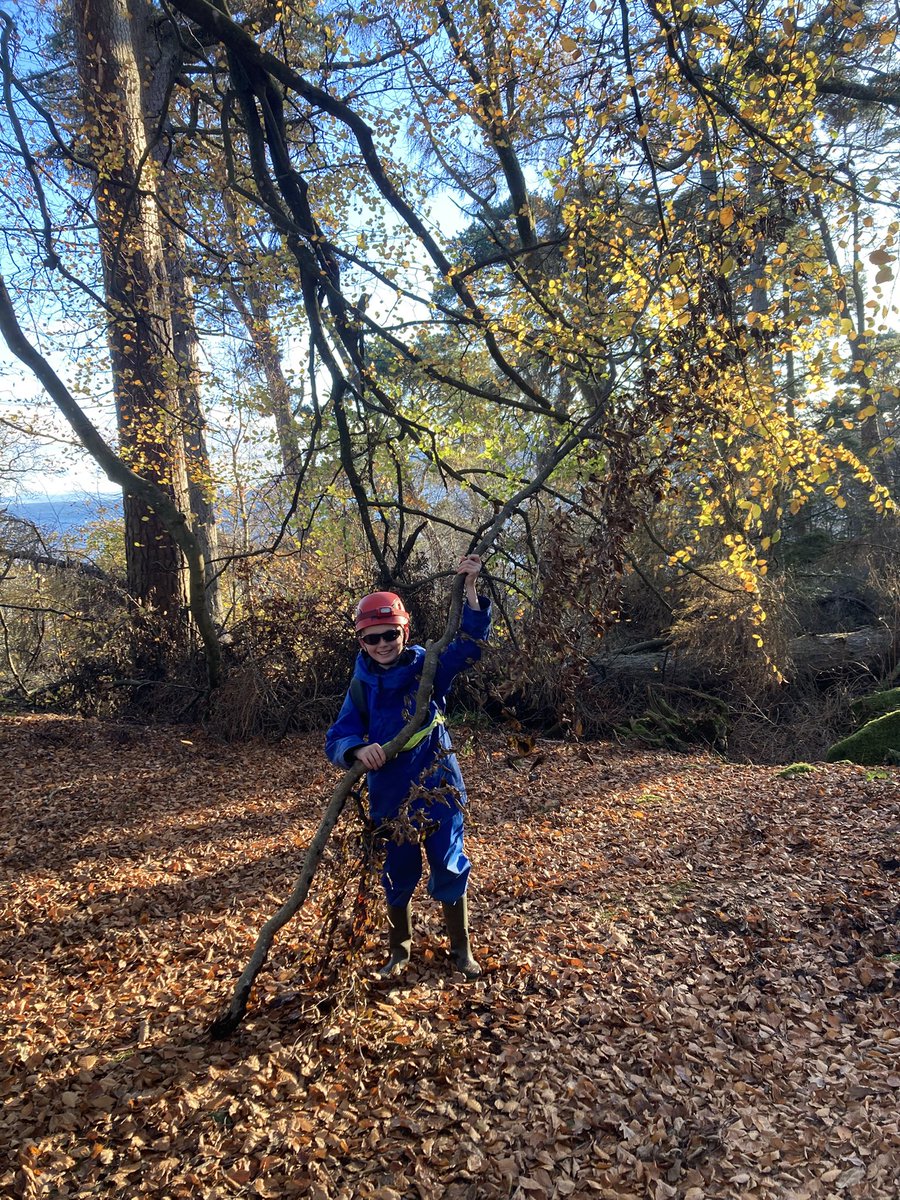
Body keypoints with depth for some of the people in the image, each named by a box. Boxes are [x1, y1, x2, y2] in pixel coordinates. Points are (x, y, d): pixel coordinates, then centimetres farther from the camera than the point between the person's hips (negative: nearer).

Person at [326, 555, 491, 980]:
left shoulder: (428, 667, -7)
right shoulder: (362, 685, -3)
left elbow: (471, 642, -18)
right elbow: (337, 740, -9)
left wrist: (470, 589, -29)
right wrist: (359, 749, -32)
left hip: (438, 789, -1)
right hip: (390, 796, 2)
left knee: (450, 870, 9)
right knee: (397, 875, 15)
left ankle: (462, 949, 31)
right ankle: (399, 950, 38)